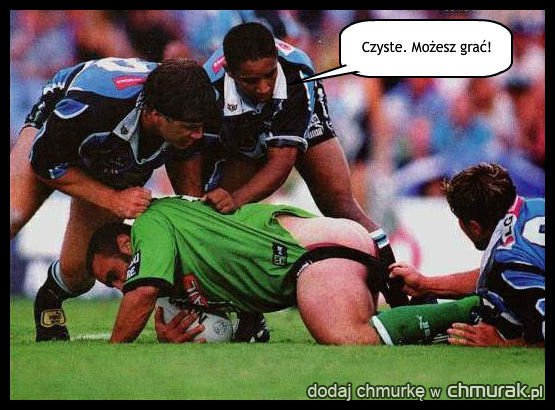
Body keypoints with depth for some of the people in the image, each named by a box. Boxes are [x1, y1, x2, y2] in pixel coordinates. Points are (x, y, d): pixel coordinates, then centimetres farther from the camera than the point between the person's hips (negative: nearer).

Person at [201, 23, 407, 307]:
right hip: (238, 142, 1)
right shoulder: (211, 88, -41)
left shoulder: (297, 72, -41)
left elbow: (282, 161, -40)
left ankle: (403, 304, -4)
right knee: (224, 217, -16)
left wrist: (236, 199, -54)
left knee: (341, 204, -10)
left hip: (301, 123, 0)